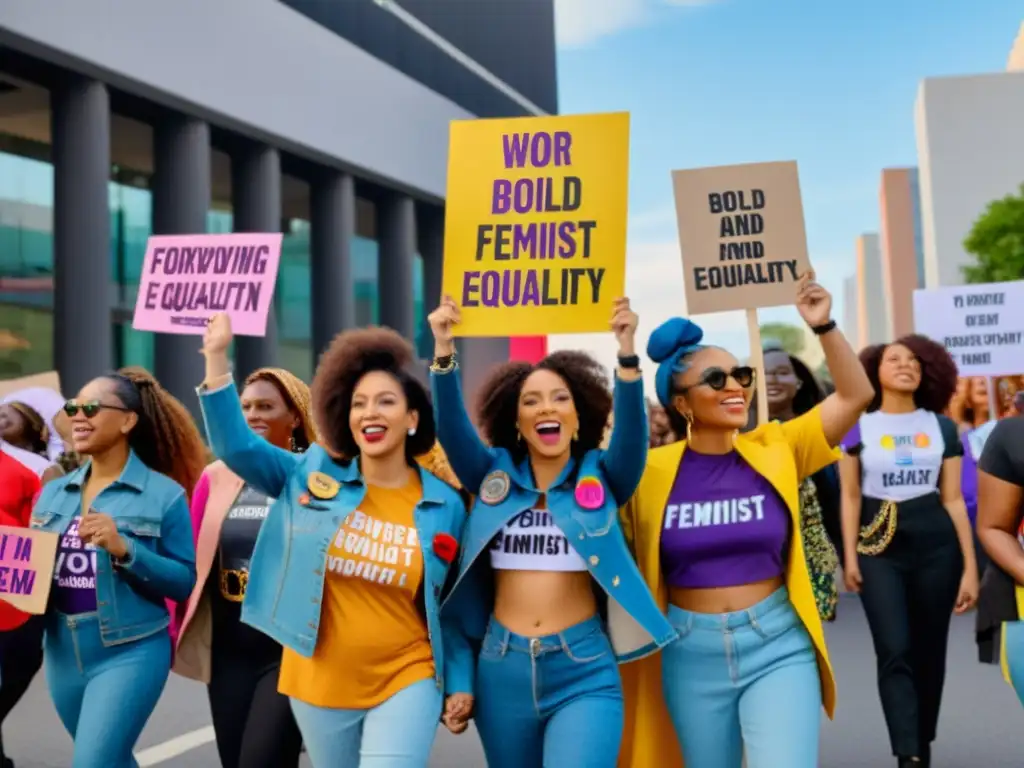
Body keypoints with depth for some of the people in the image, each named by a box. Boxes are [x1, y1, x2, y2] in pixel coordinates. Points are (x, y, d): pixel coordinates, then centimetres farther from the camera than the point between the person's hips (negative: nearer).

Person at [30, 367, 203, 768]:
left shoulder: (164, 494, -8)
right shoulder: (53, 492, 8)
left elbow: (185, 581, -9)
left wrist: (125, 549, -22)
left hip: (129, 653, -6)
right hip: (62, 654, 6)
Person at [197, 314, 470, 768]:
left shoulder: (445, 505, -3)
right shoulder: (313, 478, -2)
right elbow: (235, 446, -9)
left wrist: (458, 684, 3)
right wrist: (217, 356, -14)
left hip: (405, 683, -2)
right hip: (320, 683, 2)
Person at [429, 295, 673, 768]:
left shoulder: (599, 476, 2)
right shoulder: (495, 475, 5)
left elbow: (631, 430, -15)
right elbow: (450, 428, -10)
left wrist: (627, 353, -31)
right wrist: (443, 351, -25)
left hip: (584, 673, -2)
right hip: (501, 669, 3)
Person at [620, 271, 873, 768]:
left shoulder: (776, 450, -1)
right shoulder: (651, 470, -6)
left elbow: (855, 394, -4)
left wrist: (823, 327, -14)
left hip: (777, 646, 0)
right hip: (692, 653, 1)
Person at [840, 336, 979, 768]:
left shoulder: (942, 427, 6)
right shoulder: (859, 427, 2)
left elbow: (953, 500, 5)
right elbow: (850, 497, 3)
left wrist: (970, 566, 1)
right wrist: (850, 557, -3)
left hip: (936, 546, 2)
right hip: (880, 548, -2)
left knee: (929, 651, 8)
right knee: (894, 652, -11)